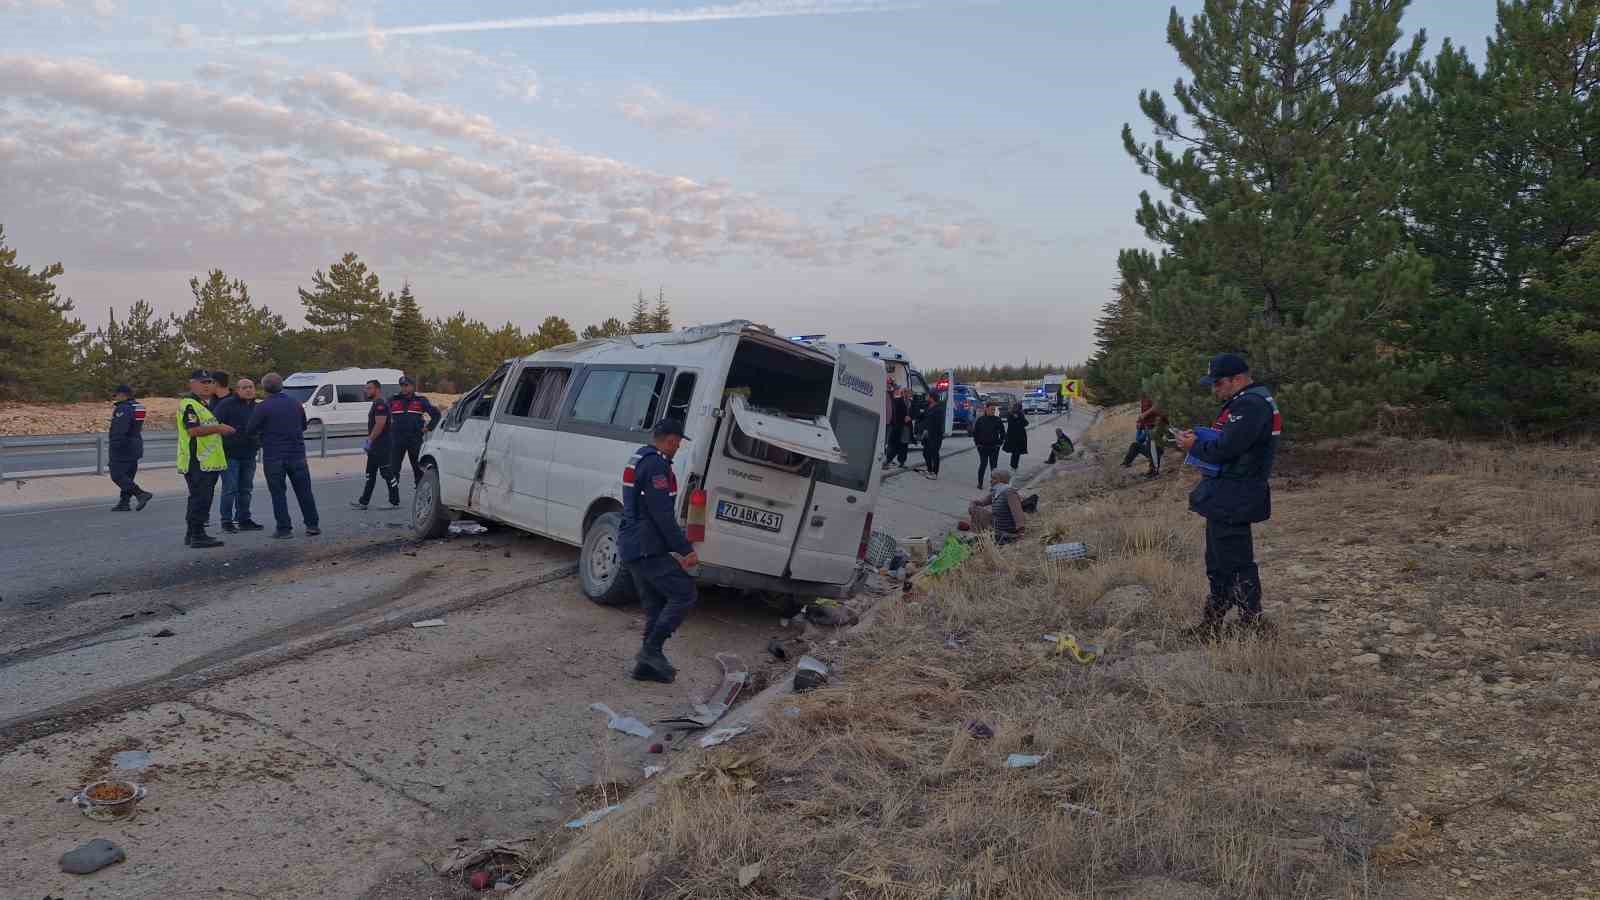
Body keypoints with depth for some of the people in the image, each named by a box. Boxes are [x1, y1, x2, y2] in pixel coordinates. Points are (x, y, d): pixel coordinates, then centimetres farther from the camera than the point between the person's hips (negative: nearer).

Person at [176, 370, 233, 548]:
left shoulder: (203, 404, 22)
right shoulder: (188, 404, -12)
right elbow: (193, 430, -24)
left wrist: (220, 429, 19)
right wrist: (218, 428, -22)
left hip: (207, 461, 11)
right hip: (197, 462, -11)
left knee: (200, 499, 16)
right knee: (200, 499, -9)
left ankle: (192, 533, 25)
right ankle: (197, 536, -6)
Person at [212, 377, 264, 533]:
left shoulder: (257, 407, 12)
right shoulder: (227, 404, -10)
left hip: (249, 455, 7)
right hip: (230, 454, -7)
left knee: (246, 489, 12)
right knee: (230, 489, -5)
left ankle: (244, 519, 21)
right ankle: (226, 521, 3)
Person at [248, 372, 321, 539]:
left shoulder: (263, 407, -10)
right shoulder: (296, 403, 5)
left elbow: (251, 431, -6)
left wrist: (263, 435, 14)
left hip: (273, 456, -4)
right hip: (297, 454, 4)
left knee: (278, 493, 4)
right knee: (304, 490, 10)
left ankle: (284, 529, 3)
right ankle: (313, 525, 13)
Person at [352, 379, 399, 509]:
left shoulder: (381, 404, -15)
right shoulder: (376, 404, 19)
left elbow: (380, 425, -23)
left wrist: (370, 440, -21)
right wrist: (368, 440, 16)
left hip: (382, 446, -11)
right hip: (375, 447, 11)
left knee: (387, 474, -6)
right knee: (370, 474, 12)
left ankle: (395, 502, -2)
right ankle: (363, 502, 17)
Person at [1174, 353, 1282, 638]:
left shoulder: (1249, 406, -19)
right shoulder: (1250, 401, 17)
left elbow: (1224, 449, -25)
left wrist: (1194, 446, -9)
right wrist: (1198, 441, 4)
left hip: (1231, 503, -11)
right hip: (1227, 498, 11)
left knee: (1236, 564, -4)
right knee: (1218, 562, 18)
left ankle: (1254, 624, 5)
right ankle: (1212, 623, 28)